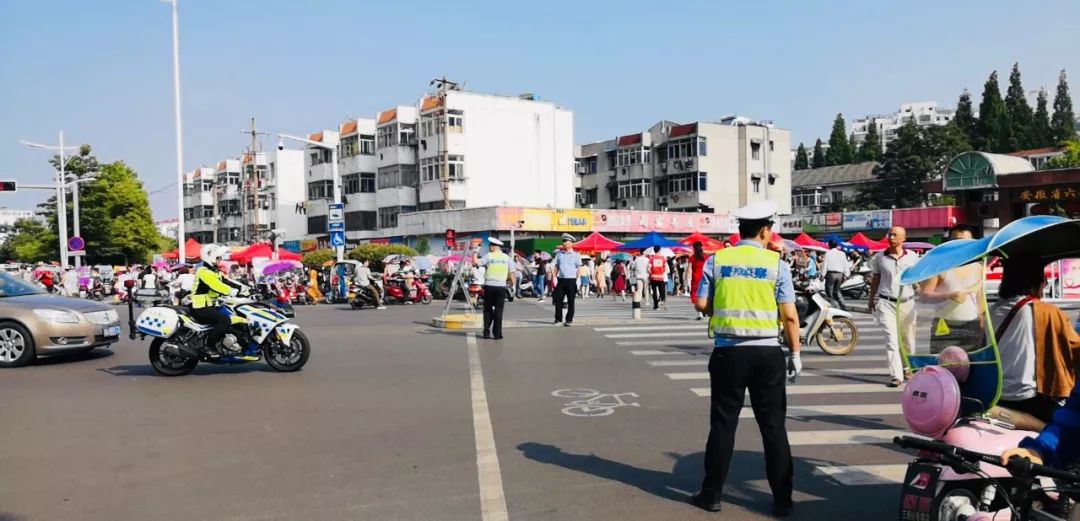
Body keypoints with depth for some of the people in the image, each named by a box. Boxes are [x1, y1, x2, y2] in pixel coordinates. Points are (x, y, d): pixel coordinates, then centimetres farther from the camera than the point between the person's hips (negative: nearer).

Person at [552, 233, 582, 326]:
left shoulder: (576, 255, 2)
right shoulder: (559, 254, 11)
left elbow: (578, 268, 1)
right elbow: (556, 266, 14)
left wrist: (578, 280, -8)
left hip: (571, 280, -3)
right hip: (561, 280, 3)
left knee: (570, 301, 2)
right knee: (558, 299, 2)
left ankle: (569, 320, 9)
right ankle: (558, 318, 12)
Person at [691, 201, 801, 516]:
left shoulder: (717, 260, 0)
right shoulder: (776, 263, -4)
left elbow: (702, 304, 0)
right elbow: (789, 315, -4)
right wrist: (795, 353, 5)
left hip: (727, 352, 1)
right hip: (767, 352, -1)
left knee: (723, 424, 9)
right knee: (773, 426, 10)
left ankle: (712, 495, 16)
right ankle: (782, 500, 17)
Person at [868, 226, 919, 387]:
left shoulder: (912, 258, 3)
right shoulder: (880, 257, 2)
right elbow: (875, 280, 10)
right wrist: (871, 300, 12)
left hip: (907, 303, 1)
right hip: (886, 303, -1)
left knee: (907, 339, 12)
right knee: (891, 339, -9)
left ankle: (906, 368, 33)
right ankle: (896, 376, -10)